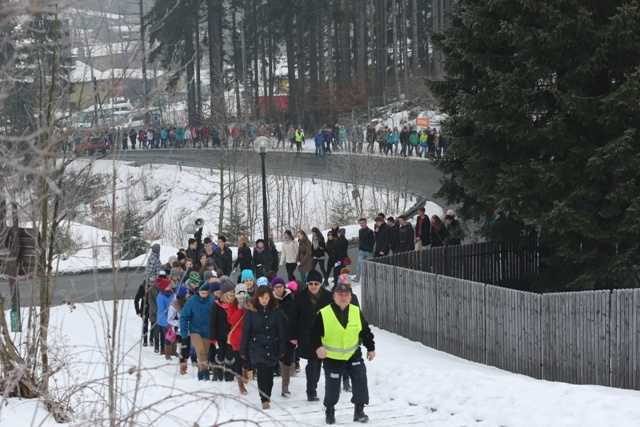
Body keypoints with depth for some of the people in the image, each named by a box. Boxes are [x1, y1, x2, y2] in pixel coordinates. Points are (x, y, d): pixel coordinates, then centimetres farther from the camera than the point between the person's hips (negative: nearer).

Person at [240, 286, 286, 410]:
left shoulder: (276, 310, -1)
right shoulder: (251, 311, -4)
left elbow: (280, 331, 3)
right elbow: (246, 331, -1)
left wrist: (281, 349, 2)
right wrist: (243, 350, 0)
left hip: (272, 346, 2)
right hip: (256, 346, -2)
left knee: (269, 373, 8)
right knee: (262, 370, -18)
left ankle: (267, 396, 28)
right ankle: (265, 400, -17)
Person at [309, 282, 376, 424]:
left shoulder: (356, 312, -3)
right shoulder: (323, 314, -15)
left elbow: (366, 331, 9)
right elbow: (313, 333, -10)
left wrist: (371, 348, 11)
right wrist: (317, 347, -25)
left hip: (353, 355, 3)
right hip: (332, 358, -3)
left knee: (360, 381, -3)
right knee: (332, 386, 7)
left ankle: (359, 411, 9)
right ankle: (329, 411, 28)